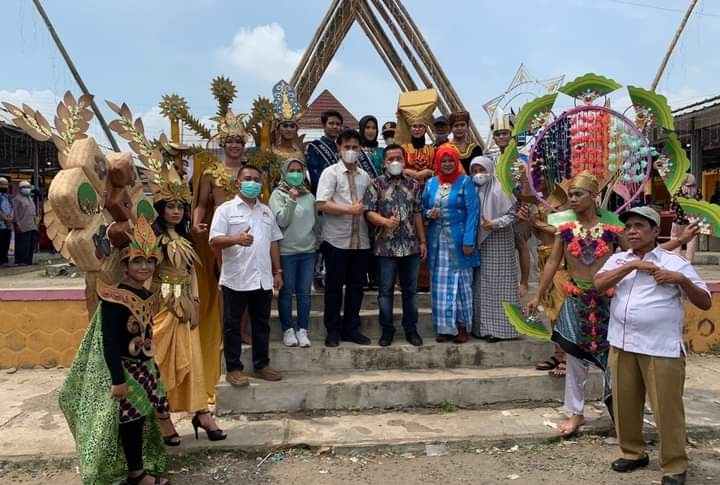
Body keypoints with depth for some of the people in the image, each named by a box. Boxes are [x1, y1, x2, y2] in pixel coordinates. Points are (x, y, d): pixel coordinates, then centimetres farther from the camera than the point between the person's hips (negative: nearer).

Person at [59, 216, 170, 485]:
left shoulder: (146, 295, 3)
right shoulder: (115, 298, -22)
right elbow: (109, 343, -23)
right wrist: (117, 380, -22)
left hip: (142, 364, 8)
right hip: (122, 368, -8)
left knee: (141, 414, 17)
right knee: (131, 417, 4)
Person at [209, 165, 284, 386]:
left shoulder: (266, 211, 15)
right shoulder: (226, 209, -2)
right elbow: (214, 241, -10)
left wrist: (277, 272, 13)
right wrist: (236, 239, -28)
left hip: (263, 279, 5)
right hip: (236, 280, -5)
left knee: (261, 324, 12)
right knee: (232, 325, 4)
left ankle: (261, 365, 23)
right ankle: (233, 369, 14)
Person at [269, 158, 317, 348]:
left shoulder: (309, 195, 10)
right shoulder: (278, 194, -1)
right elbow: (281, 221, -12)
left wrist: (317, 241, 11)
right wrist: (291, 200, -20)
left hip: (308, 251, 4)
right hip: (286, 251, -3)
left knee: (304, 292, 7)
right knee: (286, 292, 4)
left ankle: (303, 330, 15)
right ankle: (288, 329, 14)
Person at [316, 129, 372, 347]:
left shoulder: (364, 176, 13)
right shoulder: (330, 172, -2)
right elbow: (321, 204, -12)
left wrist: (365, 210, -2)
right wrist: (349, 209, -16)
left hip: (360, 240, 5)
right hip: (336, 239, -5)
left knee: (356, 286, 10)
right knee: (334, 286, 4)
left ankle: (351, 328, 21)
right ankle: (333, 330, 16)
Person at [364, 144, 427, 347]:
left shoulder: (413, 185, 10)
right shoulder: (376, 184, -1)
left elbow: (417, 214, 12)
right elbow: (369, 212, -7)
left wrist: (423, 241, 9)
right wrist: (386, 222, -25)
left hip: (411, 246, 3)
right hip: (386, 246, -3)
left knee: (411, 290, 10)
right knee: (386, 290, 5)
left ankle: (411, 328, 22)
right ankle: (387, 329, 17)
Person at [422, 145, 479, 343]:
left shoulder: (465, 181, -2)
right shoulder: (431, 183, 10)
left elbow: (472, 212, -7)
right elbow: (423, 209, 17)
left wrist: (468, 240, -15)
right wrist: (428, 214, -8)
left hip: (458, 240, -4)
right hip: (437, 240, 4)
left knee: (460, 282, 2)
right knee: (440, 284, 5)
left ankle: (462, 326, 12)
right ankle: (444, 327, 13)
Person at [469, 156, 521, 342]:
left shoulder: (499, 189, -9)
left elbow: (512, 214, -10)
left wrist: (494, 224, -21)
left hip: (498, 243, -6)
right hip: (480, 243, 6)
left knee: (497, 284, -3)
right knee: (482, 285, 9)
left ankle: (499, 328, 4)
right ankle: (483, 327, 18)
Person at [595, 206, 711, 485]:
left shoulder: (674, 262, -1)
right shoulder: (618, 260, 11)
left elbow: (705, 303, -1)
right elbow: (599, 284, -7)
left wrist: (682, 280, -17)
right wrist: (632, 265, -12)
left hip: (661, 348, -4)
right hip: (622, 345, 4)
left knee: (667, 409, 2)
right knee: (624, 404, 13)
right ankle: (633, 452, 32)